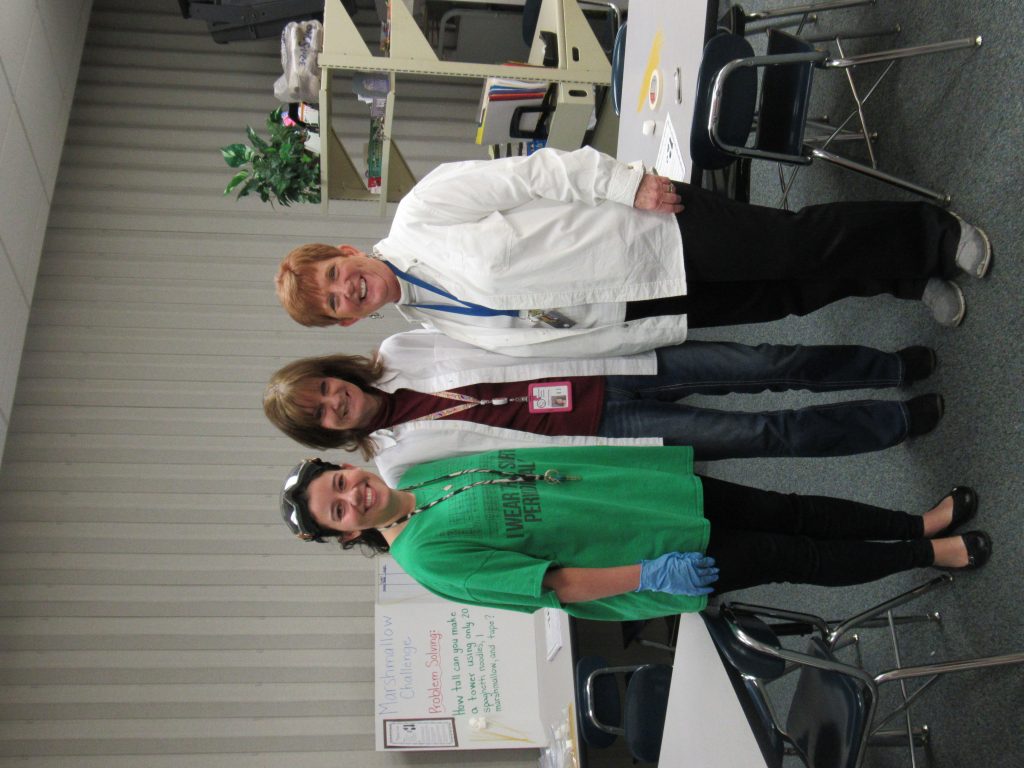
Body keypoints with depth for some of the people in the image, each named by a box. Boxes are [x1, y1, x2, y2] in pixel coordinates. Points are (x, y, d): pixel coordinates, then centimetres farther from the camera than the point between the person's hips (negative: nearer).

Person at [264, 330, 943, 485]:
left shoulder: (397, 350, -1)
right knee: (764, 434, -7)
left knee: (767, 365, -6)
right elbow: (502, 454, -7)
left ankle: (894, 367, 17)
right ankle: (898, 422, 14)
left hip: (598, 366, 3)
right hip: (594, 433, -3)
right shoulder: (399, 459, -8)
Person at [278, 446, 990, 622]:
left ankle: (922, 522, 27)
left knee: (785, 511, 8)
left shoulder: (420, 470, 1)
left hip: (644, 484, 6)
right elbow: (546, 584, -21)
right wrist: (650, 573, -22)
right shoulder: (426, 555, -20)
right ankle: (930, 554, 22)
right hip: (658, 562, -6)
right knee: (793, 557, 0)